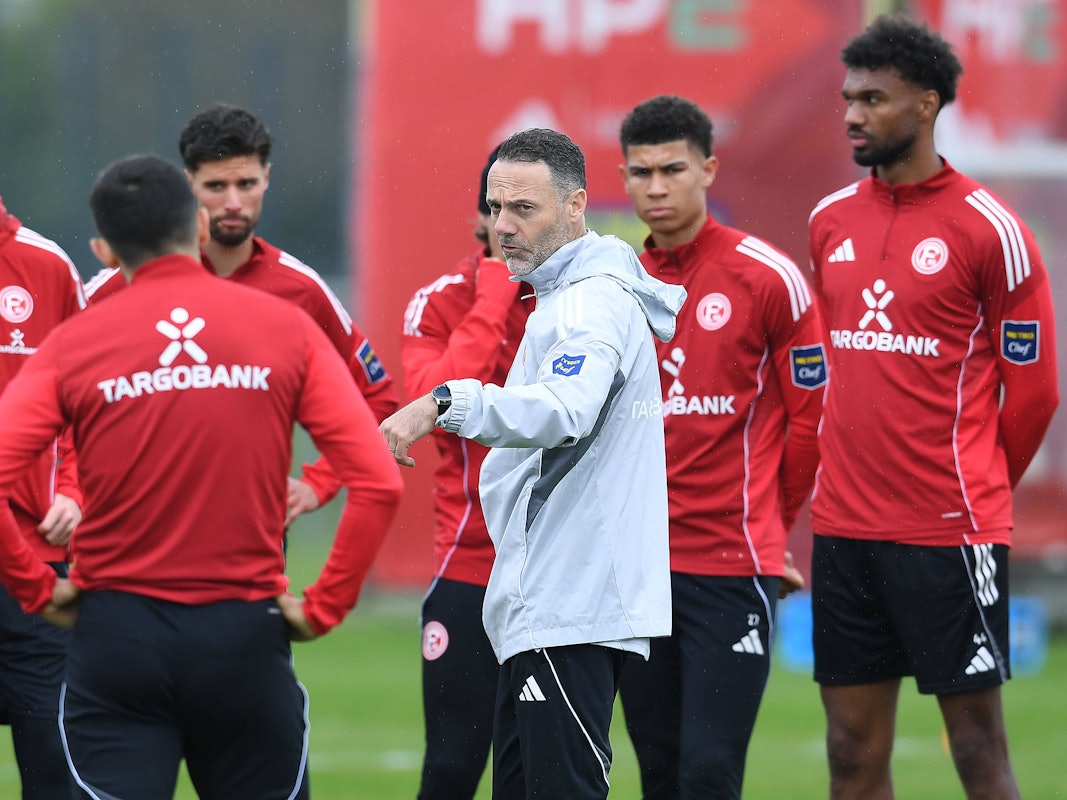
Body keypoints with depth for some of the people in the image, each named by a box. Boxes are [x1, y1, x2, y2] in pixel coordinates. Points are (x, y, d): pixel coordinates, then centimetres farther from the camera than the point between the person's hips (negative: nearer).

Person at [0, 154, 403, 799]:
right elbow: (379, 483, -4)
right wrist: (325, 606, 4)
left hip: (118, 631, -1)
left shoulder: (74, 343, -1)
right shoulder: (286, 328, 1)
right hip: (247, 636, 1)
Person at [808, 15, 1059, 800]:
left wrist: (973, 492, 6)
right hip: (845, 525, 5)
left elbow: (1032, 385, -2)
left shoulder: (988, 228, -7)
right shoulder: (830, 222, 10)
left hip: (949, 530, -5)